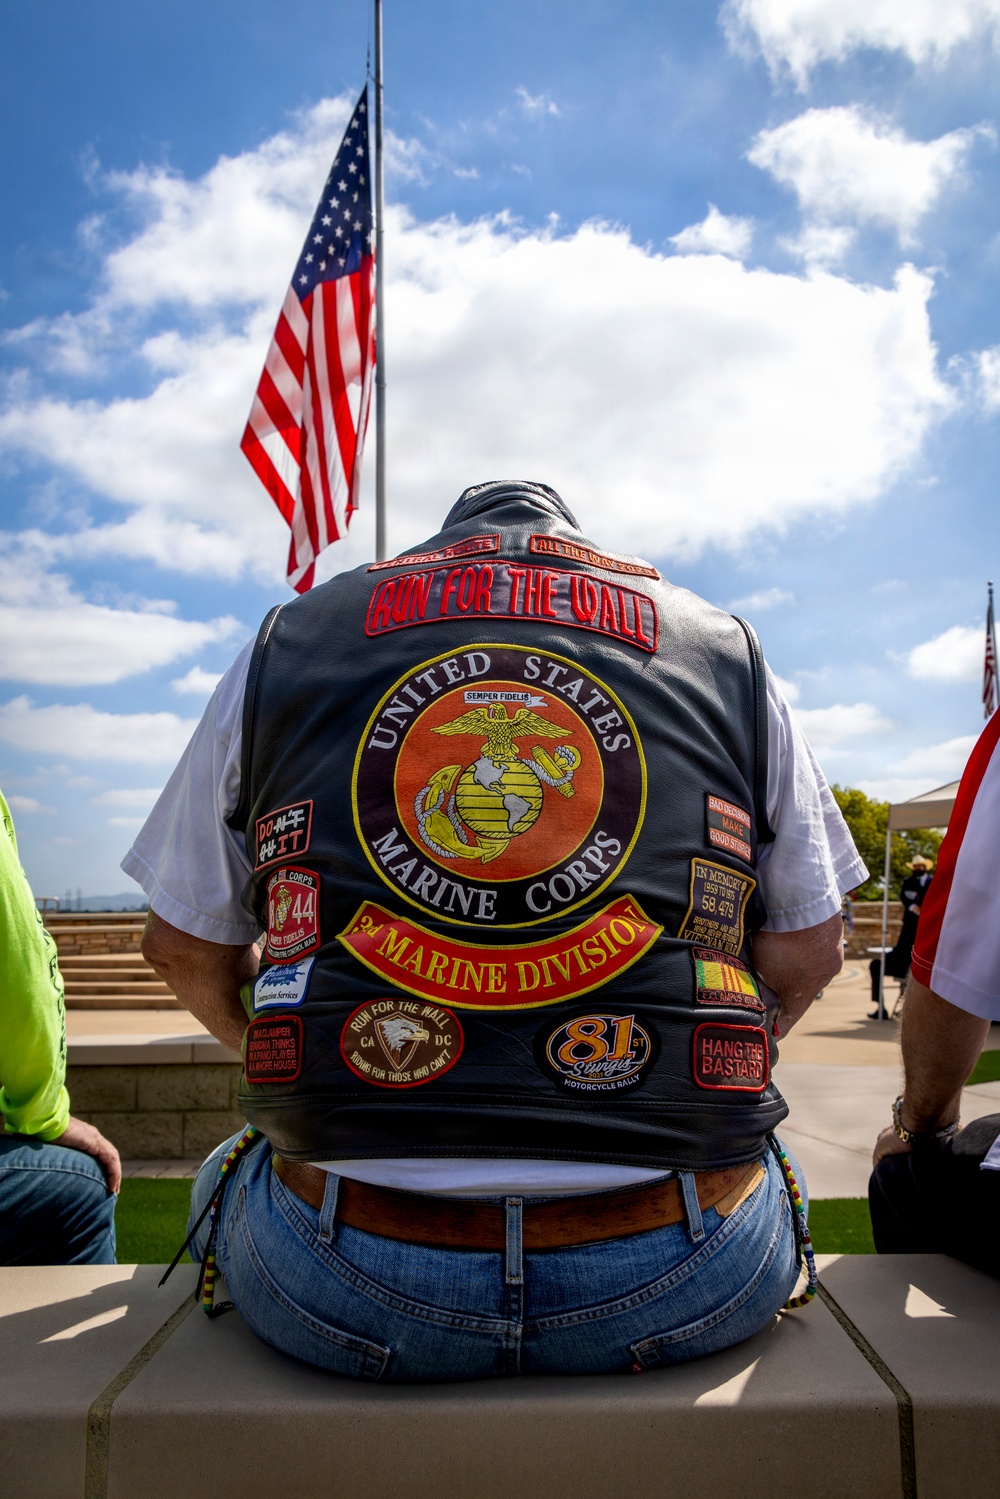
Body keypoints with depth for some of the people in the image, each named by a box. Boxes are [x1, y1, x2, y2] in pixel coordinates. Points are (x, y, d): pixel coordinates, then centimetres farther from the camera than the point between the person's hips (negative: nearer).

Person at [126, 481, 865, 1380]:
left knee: (228, 1175, 35)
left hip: (345, 1285, 1)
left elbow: (184, 946, 15)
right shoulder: (726, 650, 13)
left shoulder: (286, 641, 12)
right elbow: (808, 953, 12)